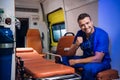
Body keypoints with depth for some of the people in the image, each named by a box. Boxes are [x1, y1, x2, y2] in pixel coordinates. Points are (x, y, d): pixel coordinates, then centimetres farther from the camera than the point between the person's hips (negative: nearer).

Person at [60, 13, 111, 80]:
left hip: (102, 62, -5)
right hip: (86, 59, 5)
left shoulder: (102, 34, -21)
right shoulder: (80, 33, -4)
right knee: (63, 59, -9)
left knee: (88, 68, -38)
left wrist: (76, 61, -21)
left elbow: (97, 59, -26)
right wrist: (76, 45, -26)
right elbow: (70, 54, -4)